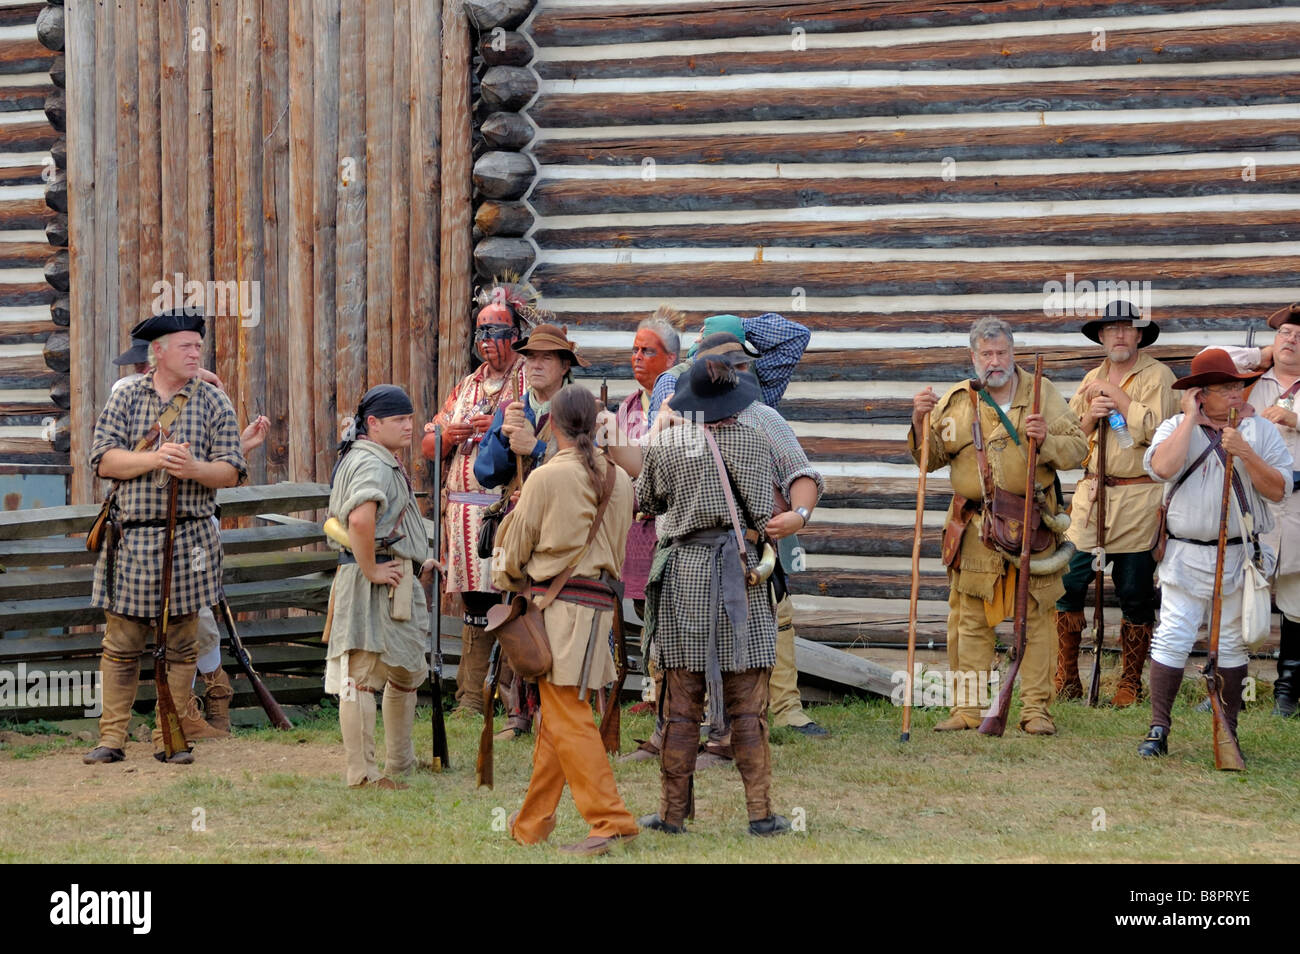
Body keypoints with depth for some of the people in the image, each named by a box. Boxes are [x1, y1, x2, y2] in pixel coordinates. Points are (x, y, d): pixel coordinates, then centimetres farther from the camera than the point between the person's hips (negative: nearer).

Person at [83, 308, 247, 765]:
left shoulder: (213, 403, 6)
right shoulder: (124, 399, 6)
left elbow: (231, 471, 2)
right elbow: (104, 460, -3)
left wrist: (194, 468, -17)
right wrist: (156, 458, -16)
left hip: (189, 539, 0)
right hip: (131, 536, 0)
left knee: (180, 646, 4)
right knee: (121, 644, 1)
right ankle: (111, 738, 8)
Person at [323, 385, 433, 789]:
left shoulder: (385, 461, 19)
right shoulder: (372, 463, -16)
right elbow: (360, 519, -35)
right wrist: (370, 570, -24)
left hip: (399, 587, 11)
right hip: (376, 586, -11)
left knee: (407, 672, 21)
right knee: (364, 676, -9)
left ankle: (402, 763, 33)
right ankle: (362, 776, -9)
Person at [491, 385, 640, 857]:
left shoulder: (546, 478, -9)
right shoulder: (619, 478, 10)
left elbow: (516, 549, 1)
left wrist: (504, 582, 22)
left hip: (558, 602, -7)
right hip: (600, 600, 7)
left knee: (567, 718, -6)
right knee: (554, 716, 13)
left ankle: (611, 820, -12)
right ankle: (531, 825, 20)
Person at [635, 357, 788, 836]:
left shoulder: (664, 443, 1)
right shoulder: (751, 442, -3)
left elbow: (646, 501, 16)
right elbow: (761, 514, -9)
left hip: (682, 572, 1)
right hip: (739, 575, -1)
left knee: (681, 703, 6)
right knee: (747, 706, 2)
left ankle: (673, 811, 9)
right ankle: (759, 812, 2)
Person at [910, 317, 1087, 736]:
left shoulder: (1042, 393, 5)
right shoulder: (956, 401, 8)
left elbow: (1077, 449, 3)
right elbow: (930, 459, 9)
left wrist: (1046, 440, -16)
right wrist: (920, 422, -8)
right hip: (974, 526, 1)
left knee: (1035, 616, 0)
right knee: (969, 618, 3)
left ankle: (1036, 708, 6)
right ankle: (967, 708, 10)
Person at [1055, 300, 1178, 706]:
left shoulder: (1157, 376, -1)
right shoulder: (1091, 380, 15)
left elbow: (1154, 428, -16)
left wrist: (1116, 396, -10)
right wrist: (1091, 416, -4)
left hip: (1138, 498, -4)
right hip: (1091, 493, 4)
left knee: (1136, 596, 2)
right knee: (1069, 582, -2)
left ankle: (1130, 682, 14)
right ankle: (1067, 679, 8)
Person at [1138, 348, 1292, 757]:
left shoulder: (1261, 429, 4)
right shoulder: (1177, 427, 3)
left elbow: (1279, 490, -4)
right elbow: (1163, 467, -19)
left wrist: (1245, 453, -17)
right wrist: (1191, 417, -12)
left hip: (1242, 555, 1)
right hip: (1186, 553, -1)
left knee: (1233, 643, 9)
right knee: (1172, 639, -5)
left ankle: (1228, 730, 18)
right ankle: (1158, 729, 2)